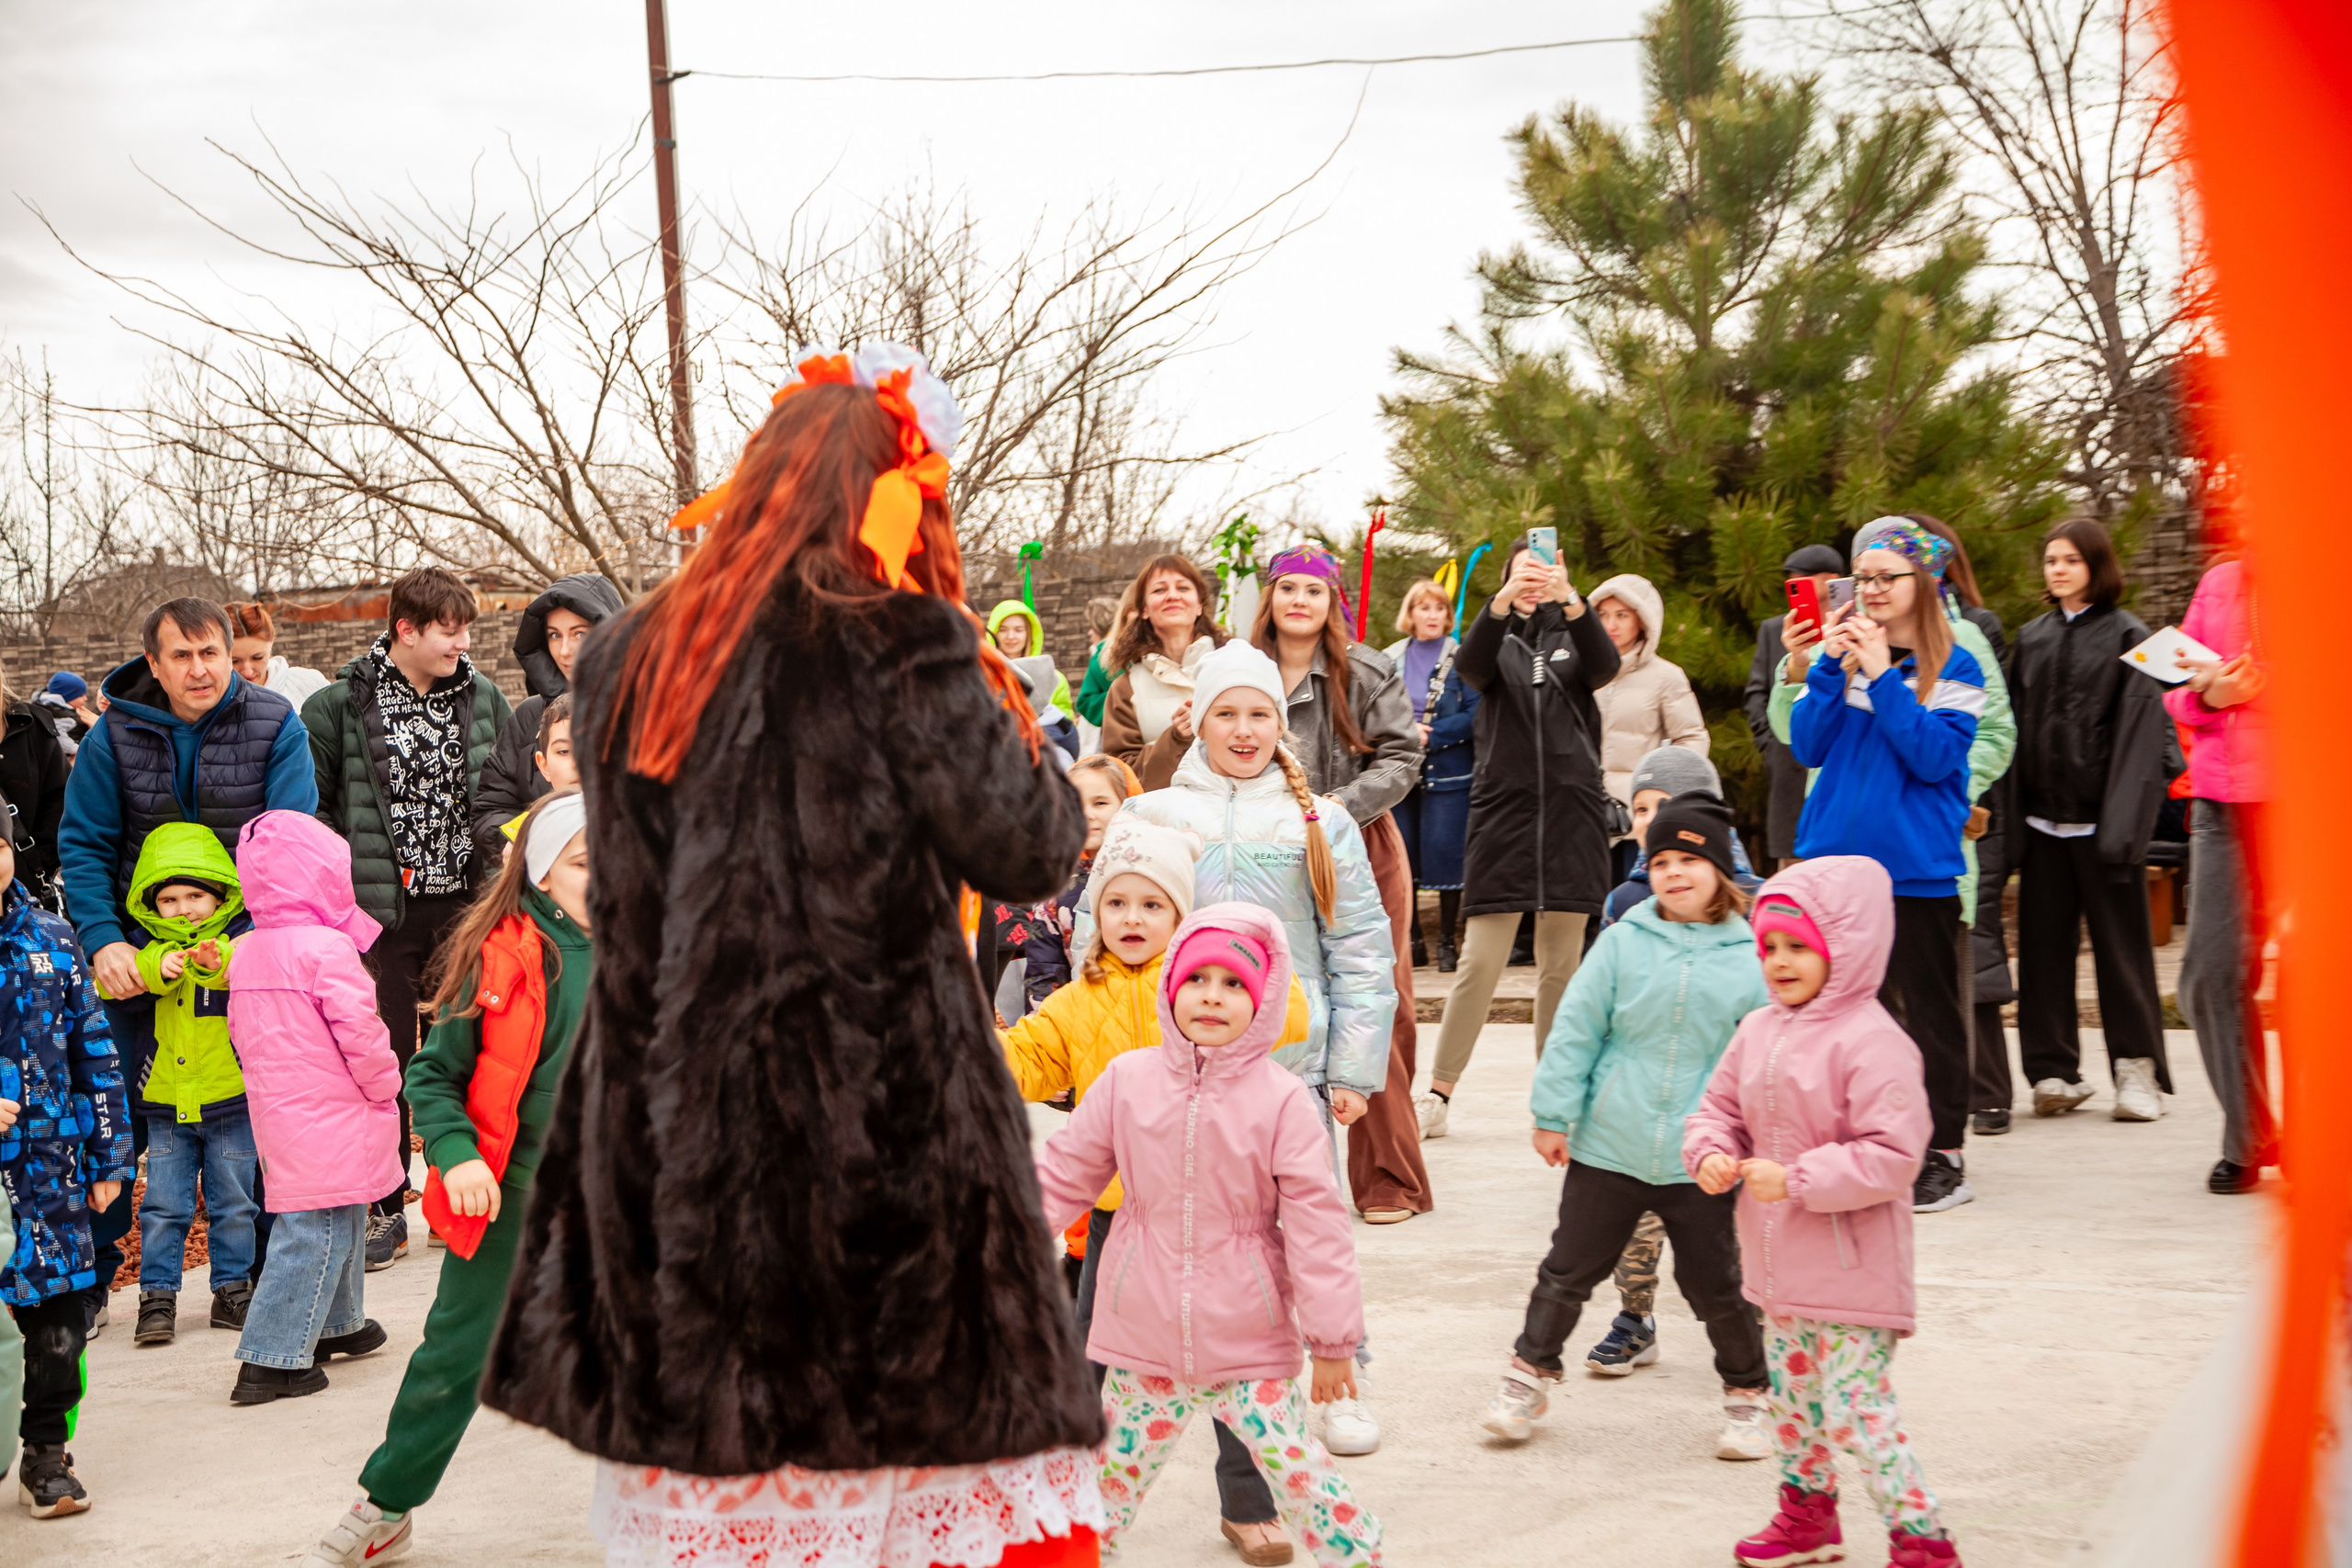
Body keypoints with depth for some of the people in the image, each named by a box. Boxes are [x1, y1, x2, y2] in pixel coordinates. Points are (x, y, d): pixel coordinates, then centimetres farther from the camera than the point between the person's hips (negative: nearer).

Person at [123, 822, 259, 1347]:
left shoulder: (239, 936, -4)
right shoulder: (151, 945, 4)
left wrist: (218, 962, -47)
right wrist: (159, 966, -30)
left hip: (230, 1095, -2)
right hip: (166, 1102, 2)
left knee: (233, 1202, 9)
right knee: (163, 1204, 4)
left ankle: (232, 1289, 20)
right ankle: (158, 1296, 11)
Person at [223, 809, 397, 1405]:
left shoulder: (245, 953, 9)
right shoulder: (328, 948, -17)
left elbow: (242, 1032, 17)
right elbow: (360, 1032, -19)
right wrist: (385, 1084, -2)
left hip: (276, 1108, 9)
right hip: (331, 1119, -9)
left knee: (338, 1225, 23)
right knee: (317, 1233, -5)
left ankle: (337, 1323, 37)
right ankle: (272, 1361, -6)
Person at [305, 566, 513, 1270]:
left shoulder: (486, 699, 6)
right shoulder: (341, 705, -4)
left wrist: (504, 872, 5)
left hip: (466, 902, 2)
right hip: (381, 906, -2)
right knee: (384, 1059, 3)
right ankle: (385, 1208, 14)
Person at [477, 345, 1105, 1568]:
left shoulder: (630, 656, 9)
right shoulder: (903, 644, -9)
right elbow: (1025, 852, -8)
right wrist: (1014, 729, 7)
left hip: (676, 1108, 5)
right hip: (888, 1112, -5)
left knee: (709, 1450, 11)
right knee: (941, 1411, 4)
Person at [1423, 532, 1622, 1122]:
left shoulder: (1574, 637, 11)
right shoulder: (1498, 638, 10)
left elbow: (1604, 666, -12)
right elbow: (1470, 665, -14)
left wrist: (1569, 601, -31)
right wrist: (1503, 602, -33)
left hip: (1571, 809, 1)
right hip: (1503, 807, -1)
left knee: (1561, 964, 5)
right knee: (1480, 963, -7)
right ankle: (1439, 1091, 0)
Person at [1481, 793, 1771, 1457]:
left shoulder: (1752, 958, -3)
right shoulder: (1623, 942, -3)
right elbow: (1575, 1030, 1)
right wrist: (1554, 1115, 0)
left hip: (1702, 1160, -1)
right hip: (1608, 1147, 1)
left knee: (1716, 1284, 9)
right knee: (1570, 1267, 12)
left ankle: (1746, 1393, 28)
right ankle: (1529, 1374, 29)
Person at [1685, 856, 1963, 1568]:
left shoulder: (1872, 1042, -19)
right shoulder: (1758, 1032, 5)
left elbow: (1892, 1156, -23)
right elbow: (1718, 1107, 15)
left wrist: (1799, 1179, -25)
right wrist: (1711, 1153, -7)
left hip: (1851, 1270, -8)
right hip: (1780, 1268, 8)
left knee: (1855, 1409, -7)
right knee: (1791, 1393, 21)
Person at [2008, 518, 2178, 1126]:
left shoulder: (2128, 636, 0)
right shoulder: (2031, 638, 14)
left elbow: (2142, 729, -8)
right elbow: (2015, 726, 13)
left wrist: (2124, 820, -17)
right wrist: (2014, 812, 5)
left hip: (2100, 816, -4)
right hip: (2043, 816, 4)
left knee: (2119, 941, 1)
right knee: (2044, 943, 4)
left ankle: (2137, 1070, 9)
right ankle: (2053, 1070, 10)